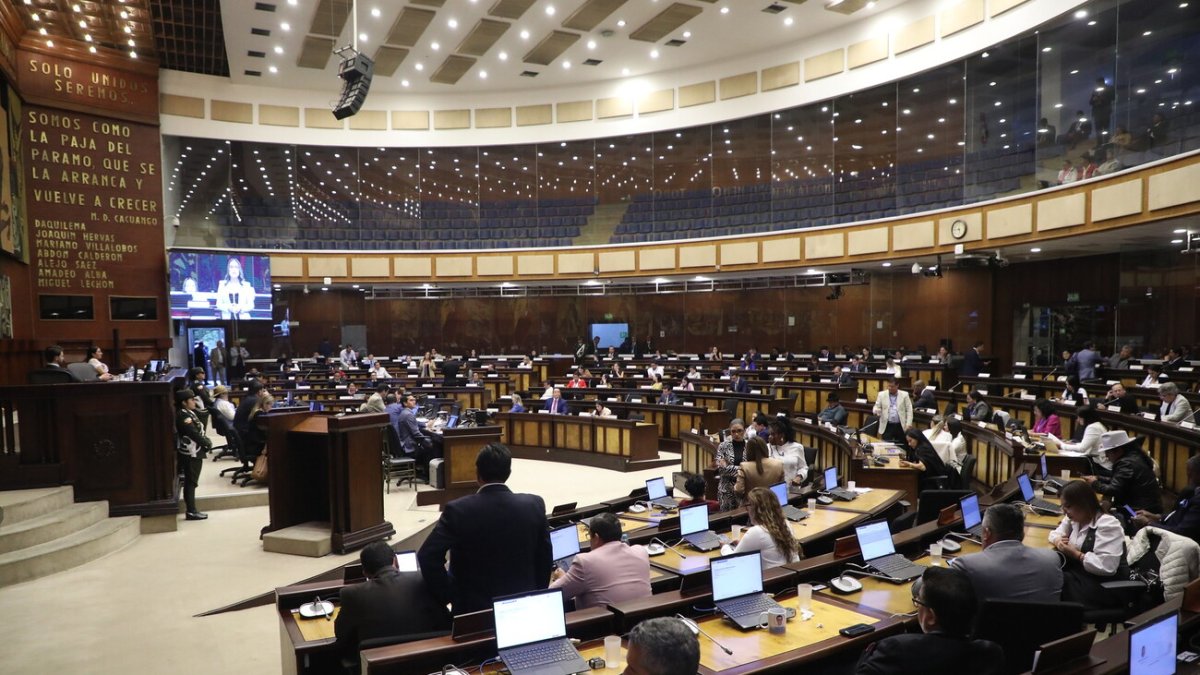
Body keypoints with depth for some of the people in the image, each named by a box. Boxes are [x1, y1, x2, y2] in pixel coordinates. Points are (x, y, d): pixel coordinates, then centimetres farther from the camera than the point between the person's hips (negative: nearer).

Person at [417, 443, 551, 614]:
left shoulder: (458, 509, -17)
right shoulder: (534, 505, -9)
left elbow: (427, 556, -21)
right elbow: (544, 558, -1)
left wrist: (447, 595, -8)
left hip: (474, 607, -2)